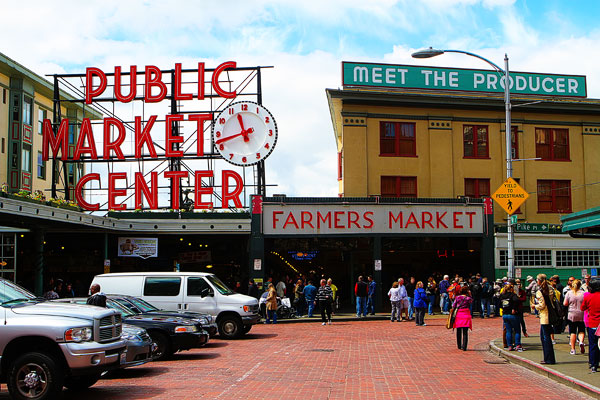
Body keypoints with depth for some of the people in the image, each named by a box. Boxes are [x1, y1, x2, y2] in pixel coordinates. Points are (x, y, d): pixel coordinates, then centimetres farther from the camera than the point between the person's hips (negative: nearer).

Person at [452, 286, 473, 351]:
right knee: (465, 332, 0)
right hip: (466, 315, -2)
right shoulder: (468, 298, -6)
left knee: (458, 331, 15)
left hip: (458, 315, 2)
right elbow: (471, 300, 16)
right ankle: (464, 347, -7)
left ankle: (459, 346, 22)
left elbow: (453, 306, 2)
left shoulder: (457, 298, -2)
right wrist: (470, 295, 9)